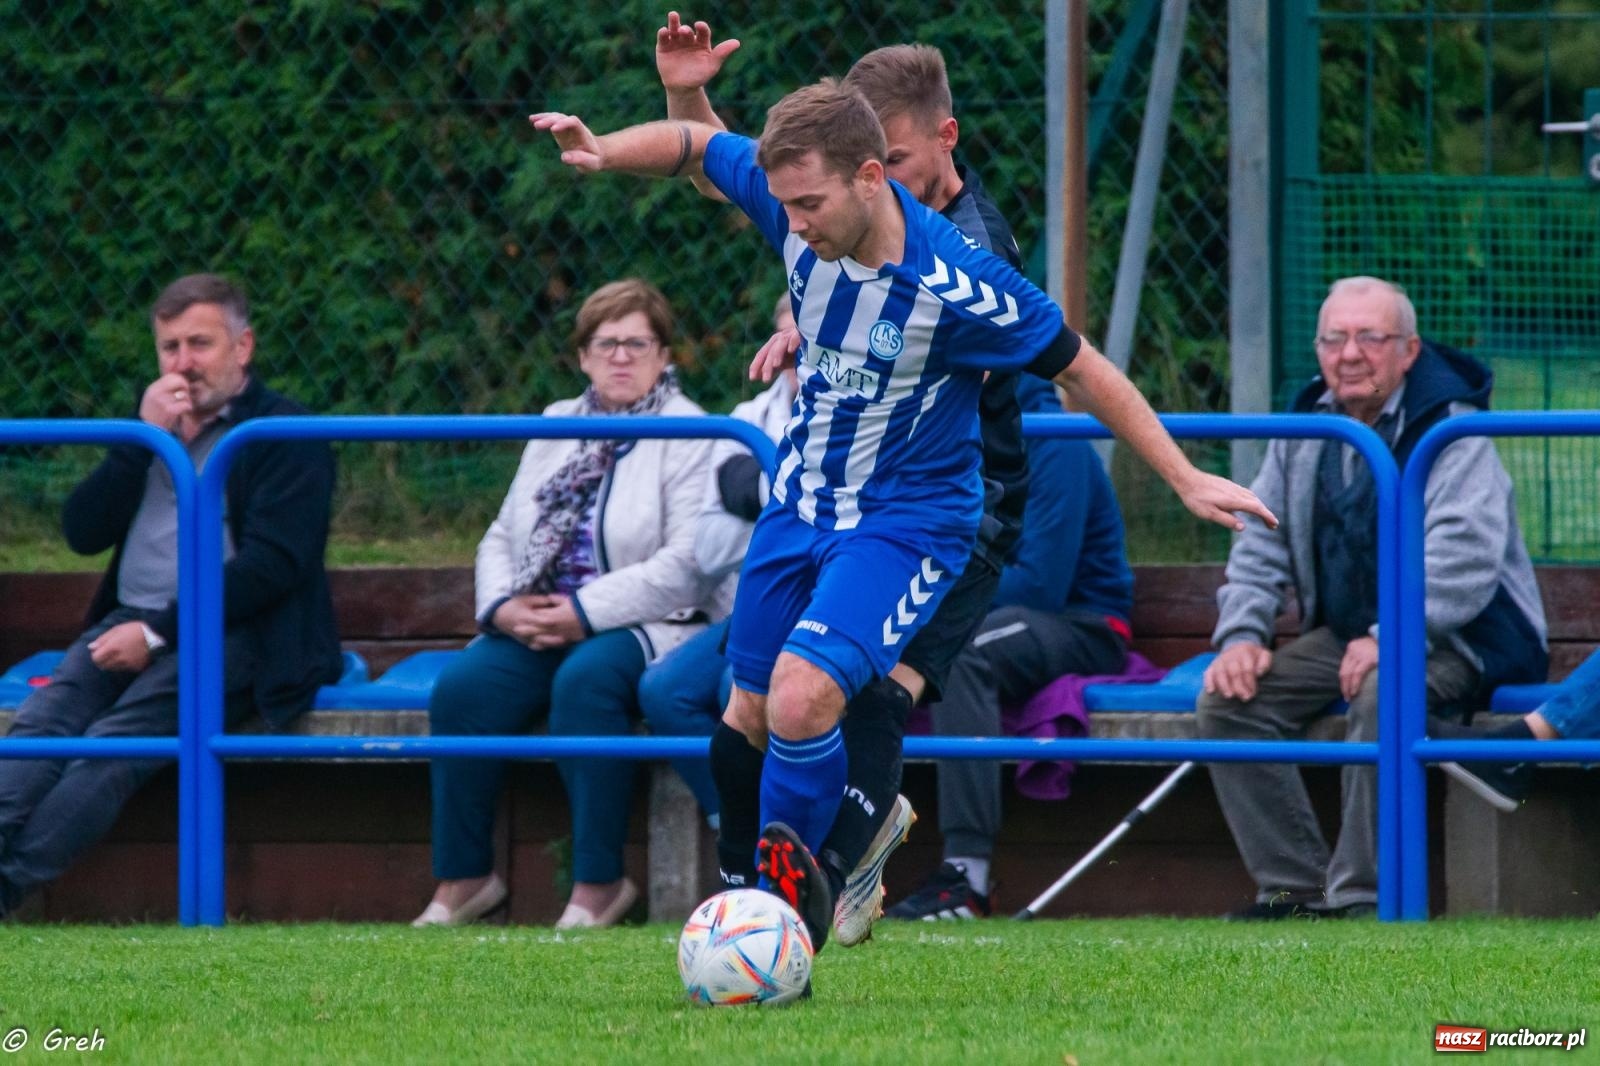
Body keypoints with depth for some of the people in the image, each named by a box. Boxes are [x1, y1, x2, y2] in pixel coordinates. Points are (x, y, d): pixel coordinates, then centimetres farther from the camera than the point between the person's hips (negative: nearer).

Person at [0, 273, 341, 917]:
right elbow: (82, 532, 13)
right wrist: (144, 439, 0)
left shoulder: (284, 433, 2)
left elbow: (272, 566, -9)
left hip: (229, 634, -6)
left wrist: (160, 633, -16)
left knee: (111, 746, -30)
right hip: (129, 623, 6)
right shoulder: (152, 420, 22)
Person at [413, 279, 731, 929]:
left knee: (584, 680, -37)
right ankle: (462, 880, -14)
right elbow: (502, 538, 19)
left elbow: (686, 565, -14)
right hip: (538, 626, 6)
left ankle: (598, 884, -30)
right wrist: (503, 607, -3)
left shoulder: (690, 437, -2)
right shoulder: (557, 428, 20)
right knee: (461, 686, -22)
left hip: (646, 626, -6)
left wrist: (585, 614, -18)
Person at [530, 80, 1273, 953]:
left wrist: (1184, 479, -10)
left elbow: (1080, 369, -14)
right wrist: (600, 151, -13)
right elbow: (695, 146, 5)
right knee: (750, 715, 9)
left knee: (803, 696, -24)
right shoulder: (799, 205, -14)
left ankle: (789, 887, -7)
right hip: (800, 502, 6)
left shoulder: (956, 284, -27)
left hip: (906, 521, -6)